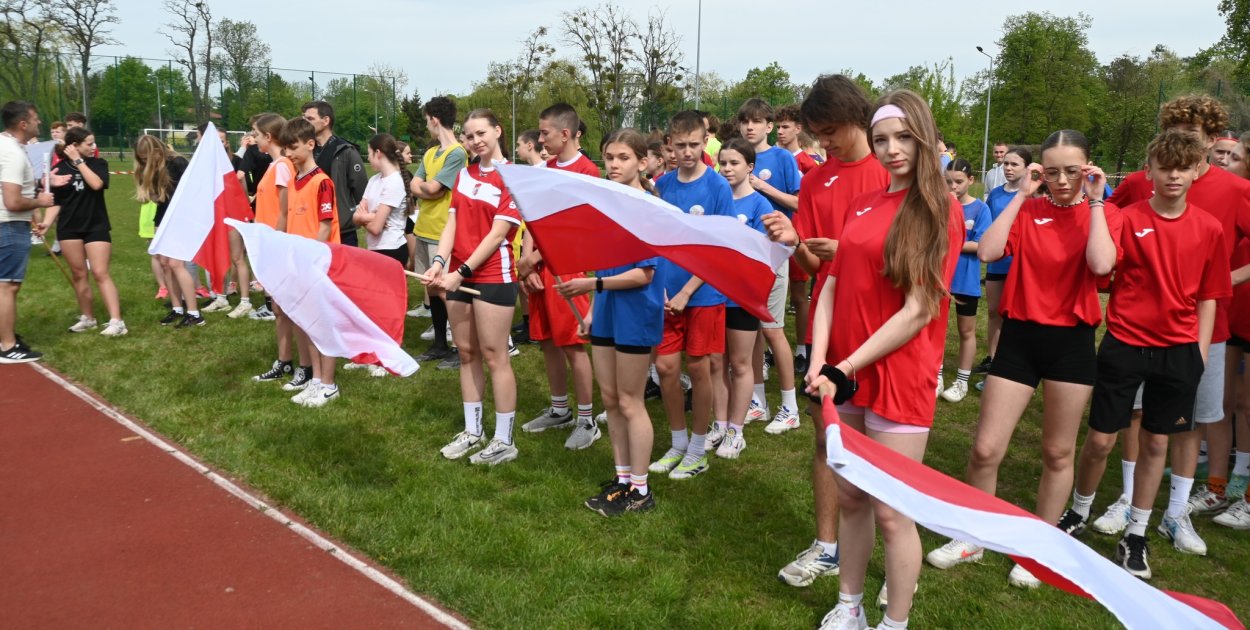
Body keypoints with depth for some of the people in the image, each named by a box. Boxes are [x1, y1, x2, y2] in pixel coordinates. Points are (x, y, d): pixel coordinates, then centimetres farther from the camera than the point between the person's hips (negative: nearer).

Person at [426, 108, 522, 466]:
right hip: (458, 275, 7)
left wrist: (462, 271, -18)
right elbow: (452, 223, 7)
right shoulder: (464, 175, 12)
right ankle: (472, 432, 24)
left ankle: (504, 441, 6)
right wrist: (439, 261, -10)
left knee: (494, 356, -2)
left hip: (494, 277, -6)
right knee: (466, 353, 12)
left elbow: (497, 234, -14)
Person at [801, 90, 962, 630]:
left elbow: (918, 311, -14)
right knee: (850, 498, 16)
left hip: (898, 378, -6)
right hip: (843, 374, 6)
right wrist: (819, 363, -8)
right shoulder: (863, 204, 11)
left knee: (891, 512, 2)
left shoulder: (941, 210, -8)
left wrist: (846, 369, -15)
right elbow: (832, 285, 6)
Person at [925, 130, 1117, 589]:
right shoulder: (1027, 210, 3)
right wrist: (1020, 196, -10)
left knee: (1058, 453, 11)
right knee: (985, 449, 0)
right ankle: (972, 538, 22)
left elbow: (1101, 264, -20)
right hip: (1020, 335, 1)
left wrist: (1095, 202, -14)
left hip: (1072, 340, 0)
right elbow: (987, 252, -16)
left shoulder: (1103, 214, 1)